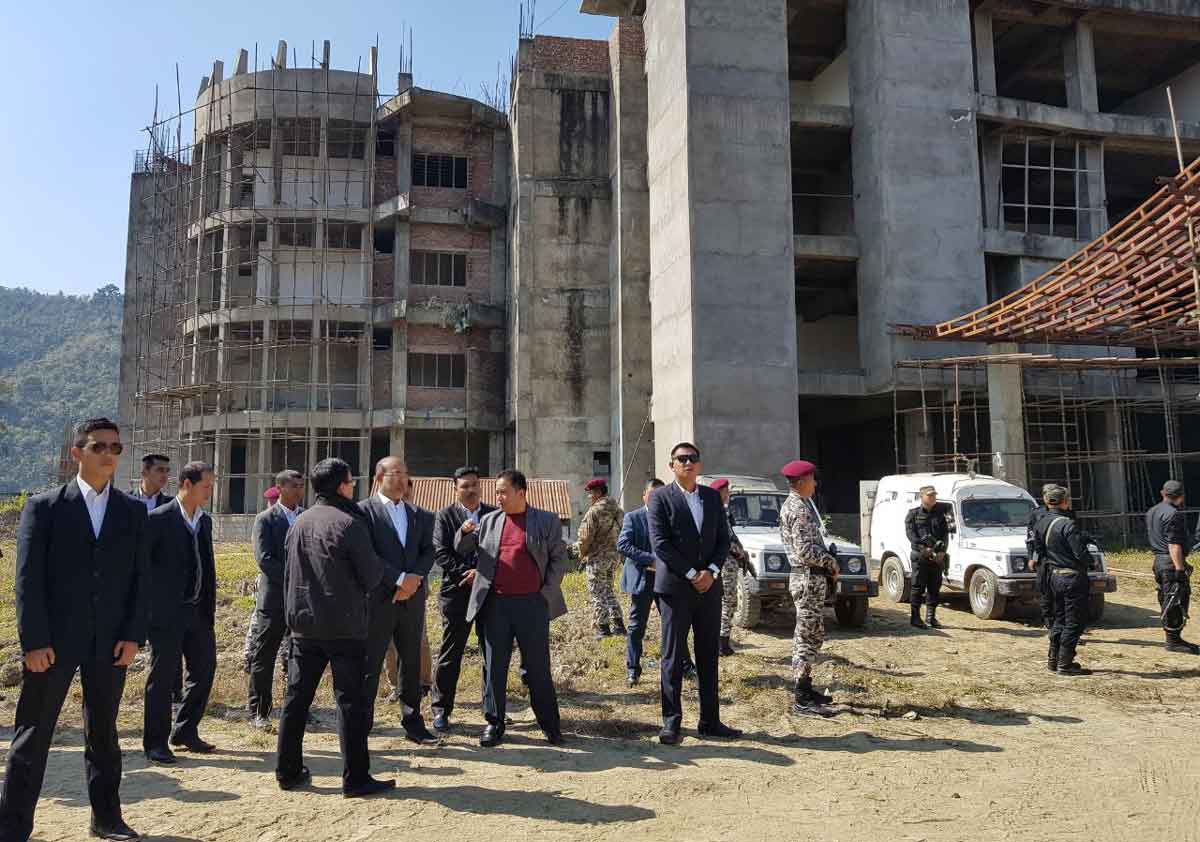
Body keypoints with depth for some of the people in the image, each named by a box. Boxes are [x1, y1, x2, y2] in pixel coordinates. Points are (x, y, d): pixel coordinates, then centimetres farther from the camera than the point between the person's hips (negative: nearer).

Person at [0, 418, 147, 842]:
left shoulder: (132, 511, 6)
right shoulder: (44, 507, -2)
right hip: (53, 643, -3)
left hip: (111, 644, 3)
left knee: (104, 734, 15)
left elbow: (140, 578, 5)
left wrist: (133, 635, -2)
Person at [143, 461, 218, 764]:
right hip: (167, 612, -7)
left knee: (204, 669, 11)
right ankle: (155, 742, 16)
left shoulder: (205, 520, 10)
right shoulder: (158, 519, -11)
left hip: (198, 611, 7)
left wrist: (209, 607, 14)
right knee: (162, 677, 2)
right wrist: (145, 601, -8)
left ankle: (185, 732, 27)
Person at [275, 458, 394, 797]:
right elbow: (371, 578, -11)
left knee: (296, 697, 14)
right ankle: (356, 778, 4)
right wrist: (381, 566, 11)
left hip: (303, 625, 7)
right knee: (350, 701, 0)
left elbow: (288, 574, 13)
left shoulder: (299, 523, 7)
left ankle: (288, 771, 22)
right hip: (344, 627, -6)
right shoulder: (349, 524, -14)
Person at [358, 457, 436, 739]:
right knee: (370, 665, 2)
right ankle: (361, 725, 11)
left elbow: (428, 552, 8)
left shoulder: (420, 515, 14)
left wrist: (414, 578, -10)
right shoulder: (364, 511, -4)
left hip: (412, 598, 5)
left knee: (412, 662, 11)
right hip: (378, 599, -5)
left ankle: (413, 722, 22)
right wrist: (400, 579, -17)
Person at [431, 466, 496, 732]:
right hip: (457, 591, -2)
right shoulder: (445, 516, 3)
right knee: (451, 652, 1)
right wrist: (465, 574, -14)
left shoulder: (495, 515, 8)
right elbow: (440, 552, -5)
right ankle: (441, 709, 13)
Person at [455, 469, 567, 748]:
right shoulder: (489, 521, 12)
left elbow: (559, 559, 3)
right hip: (494, 604, 3)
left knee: (538, 667, 4)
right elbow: (462, 550, 16)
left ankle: (550, 725, 16)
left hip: (532, 604, -2)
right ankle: (494, 723, 20)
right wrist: (465, 532, -6)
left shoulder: (547, 521, 4)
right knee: (494, 667, 7)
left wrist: (547, 593, -5)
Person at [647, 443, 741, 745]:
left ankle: (710, 721, 17)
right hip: (675, 588, -4)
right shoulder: (661, 498, -4)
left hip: (709, 586, 5)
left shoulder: (712, 497, 11)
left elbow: (723, 538, 9)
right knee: (673, 657, 2)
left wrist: (711, 571, -7)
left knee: (709, 657, 9)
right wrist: (691, 575, -13)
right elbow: (660, 543, -11)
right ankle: (671, 721, 10)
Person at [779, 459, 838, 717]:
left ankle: (804, 688, 27)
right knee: (808, 636, -7)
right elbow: (805, 551, -23)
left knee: (809, 635, 17)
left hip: (810, 578, 11)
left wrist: (828, 564, 7)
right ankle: (801, 700, -3)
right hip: (809, 578, -11)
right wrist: (832, 563, -9)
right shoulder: (799, 509, -17)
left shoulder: (795, 504, 16)